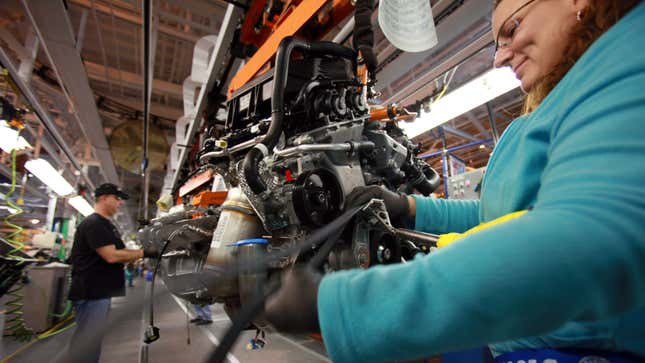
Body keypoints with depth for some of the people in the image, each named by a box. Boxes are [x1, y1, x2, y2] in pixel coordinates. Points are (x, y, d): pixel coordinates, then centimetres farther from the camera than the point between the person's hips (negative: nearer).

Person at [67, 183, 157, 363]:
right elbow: (111, 256, -24)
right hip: (91, 293, -10)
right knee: (86, 341, -4)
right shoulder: (93, 223, -16)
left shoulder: (107, 225, 17)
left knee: (94, 340, 17)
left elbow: (117, 255, 21)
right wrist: (144, 253, -18)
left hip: (101, 292, 10)